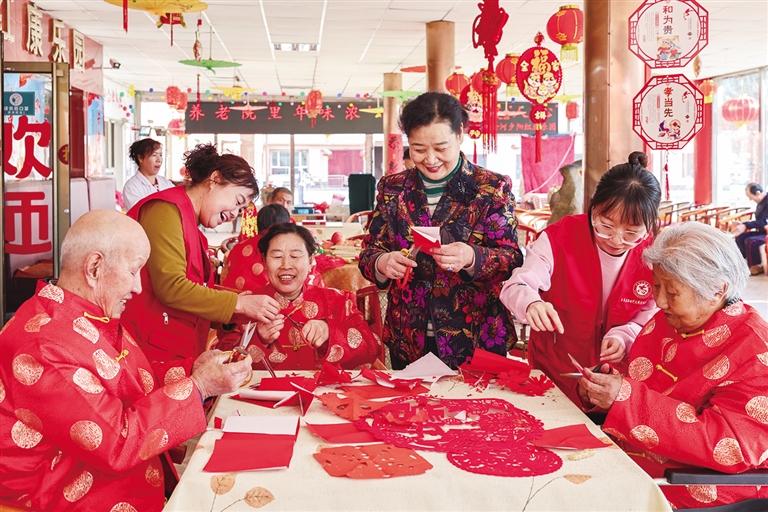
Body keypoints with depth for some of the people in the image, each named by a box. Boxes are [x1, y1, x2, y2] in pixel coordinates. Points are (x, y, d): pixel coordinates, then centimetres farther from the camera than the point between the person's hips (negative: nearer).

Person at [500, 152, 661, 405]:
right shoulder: (558, 238, -13)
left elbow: (651, 317, 0)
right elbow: (515, 287, -17)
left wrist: (623, 336, -20)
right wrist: (531, 304, -40)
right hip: (551, 373, -2)